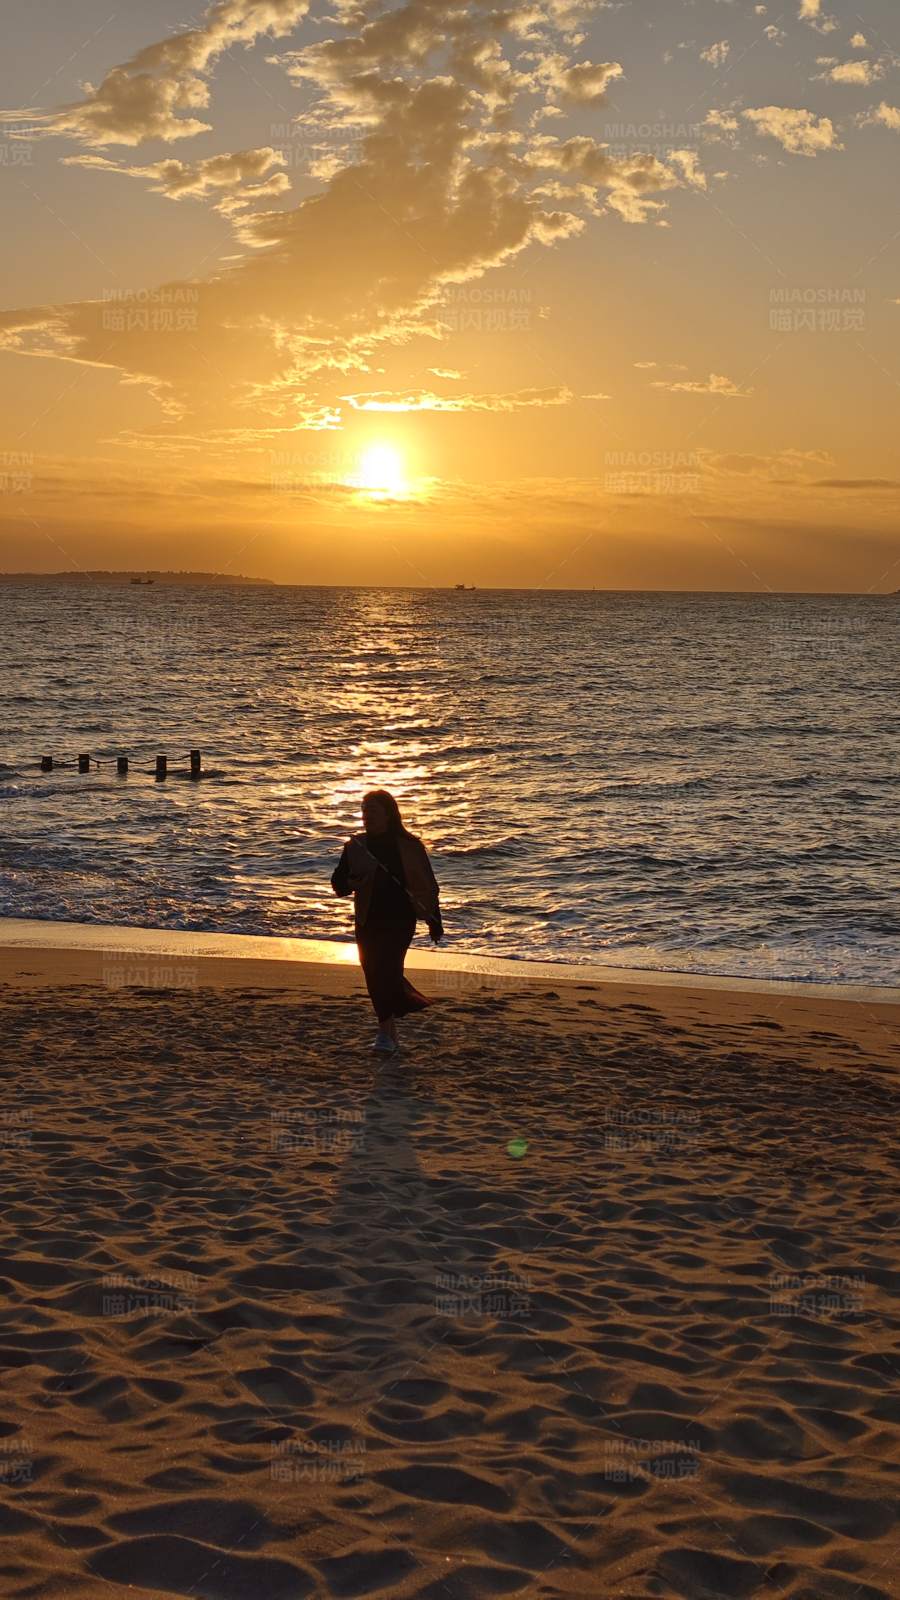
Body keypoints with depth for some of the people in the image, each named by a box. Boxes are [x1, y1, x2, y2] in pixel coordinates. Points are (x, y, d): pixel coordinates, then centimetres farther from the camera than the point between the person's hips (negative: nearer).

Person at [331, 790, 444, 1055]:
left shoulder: (409, 846, -3)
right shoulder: (355, 846, 3)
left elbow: (429, 885, 5)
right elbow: (338, 885, 3)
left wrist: (435, 921, 5)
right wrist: (353, 880, -19)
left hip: (401, 919, -4)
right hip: (368, 921, 4)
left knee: (386, 969, -17)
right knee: (374, 976, 7)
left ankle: (386, 1032, -17)